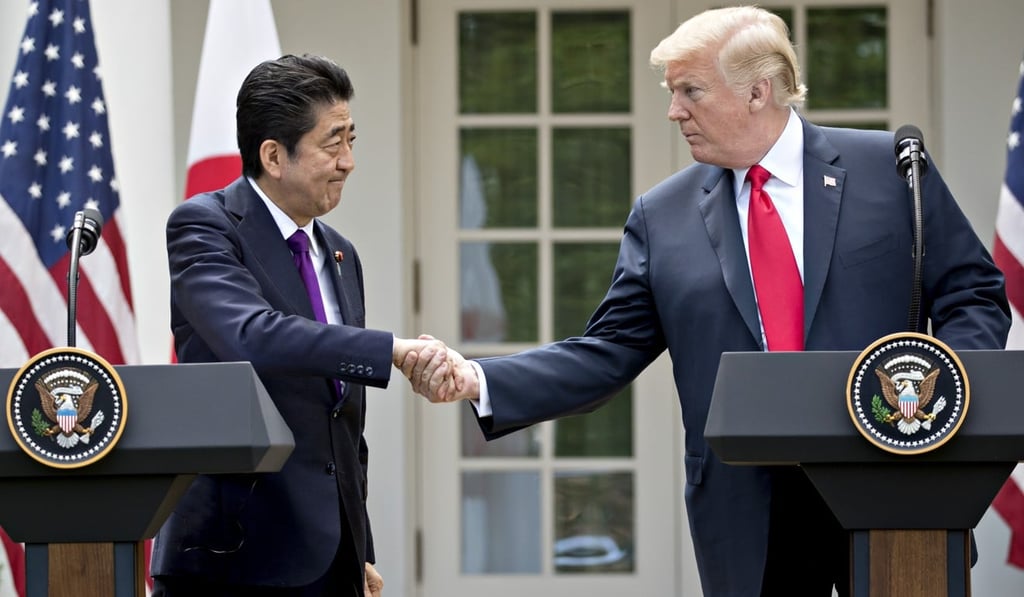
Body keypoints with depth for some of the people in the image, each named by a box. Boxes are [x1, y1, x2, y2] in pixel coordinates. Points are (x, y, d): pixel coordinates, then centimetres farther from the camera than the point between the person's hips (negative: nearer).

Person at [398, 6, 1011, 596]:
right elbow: (607, 354, 6)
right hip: (748, 514, 2)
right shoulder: (663, 217, 9)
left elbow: (975, 294, 4)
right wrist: (477, 382, -7)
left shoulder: (888, 167, 3)